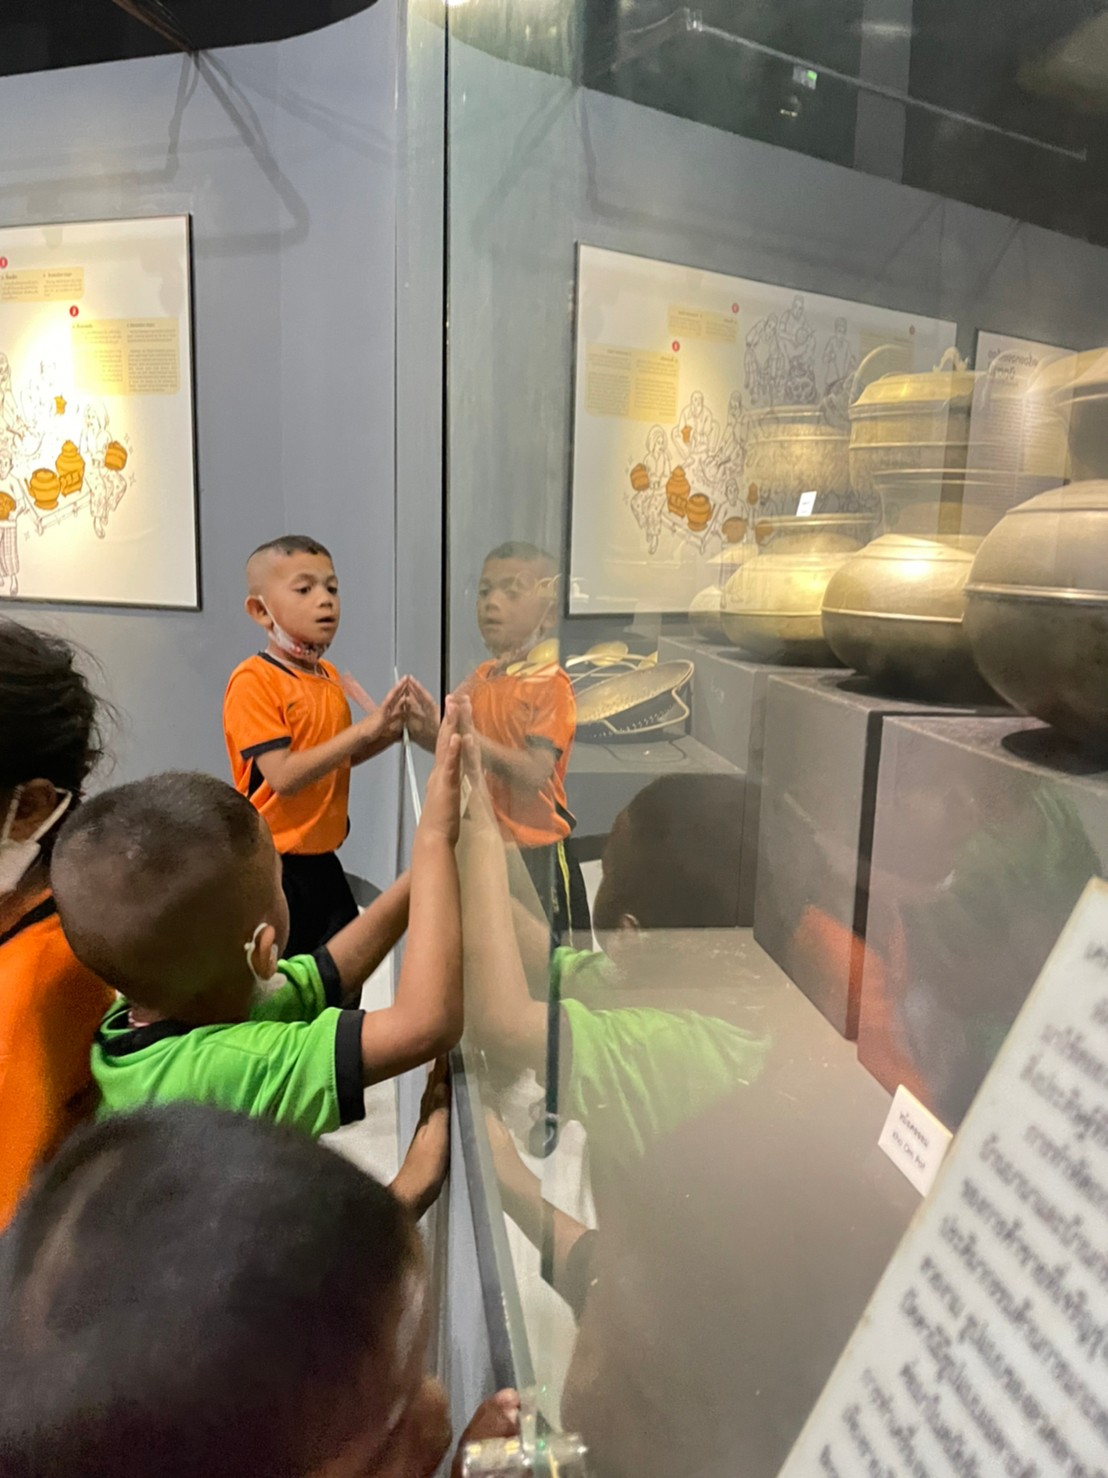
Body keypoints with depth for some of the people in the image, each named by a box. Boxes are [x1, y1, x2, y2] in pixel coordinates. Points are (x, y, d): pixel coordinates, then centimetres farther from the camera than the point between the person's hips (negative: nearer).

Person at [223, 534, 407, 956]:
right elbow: (284, 776, -24)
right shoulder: (253, 680, -16)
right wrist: (365, 727, -25)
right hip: (273, 866, -7)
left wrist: (388, 731, -2)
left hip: (321, 857, 7)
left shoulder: (329, 676, 7)